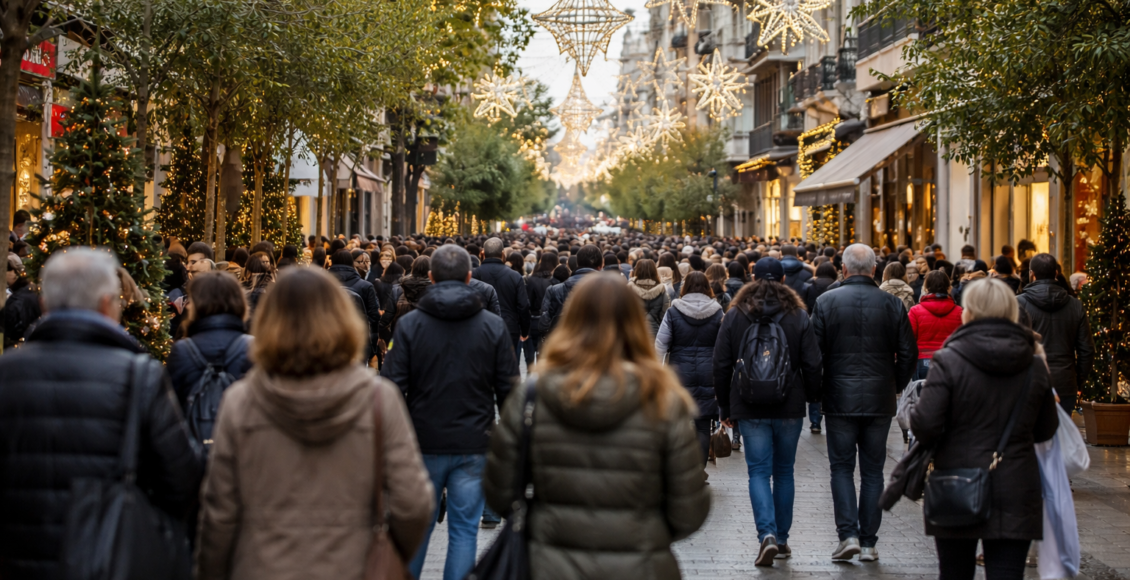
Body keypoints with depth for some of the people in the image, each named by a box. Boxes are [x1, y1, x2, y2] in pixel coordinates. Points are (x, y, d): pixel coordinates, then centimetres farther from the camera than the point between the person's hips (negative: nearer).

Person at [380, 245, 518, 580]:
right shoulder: (494, 327, -3)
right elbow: (509, 391, 0)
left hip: (424, 443, 0)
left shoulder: (409, 325, -6)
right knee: (464, 530, 6)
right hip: (474, 446, 0)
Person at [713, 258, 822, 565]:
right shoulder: (799, 316, -2)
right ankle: (782, 538, 18)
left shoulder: (734, 316, -1)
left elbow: (722, 365, 2)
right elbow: (812, 365, -1)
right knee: (784, 470, 12)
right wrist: (813, 399, 12)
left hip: (750, 409, -1)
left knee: (759, 471, 1)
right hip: (789, 407, 1)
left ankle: (767, 534, -17)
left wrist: (725, 407, 10)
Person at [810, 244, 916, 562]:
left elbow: (814, 351, -5)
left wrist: (816, 391, 8)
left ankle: (848, 534, -5)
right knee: (872, 470, 9)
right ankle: (869, 542, 10)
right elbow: (908, 354, 1)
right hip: (879, 402, 1)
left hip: (839, 400, -1)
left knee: (841, 467, 8)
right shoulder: (892, 305, -1)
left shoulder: (826, 302, -5)